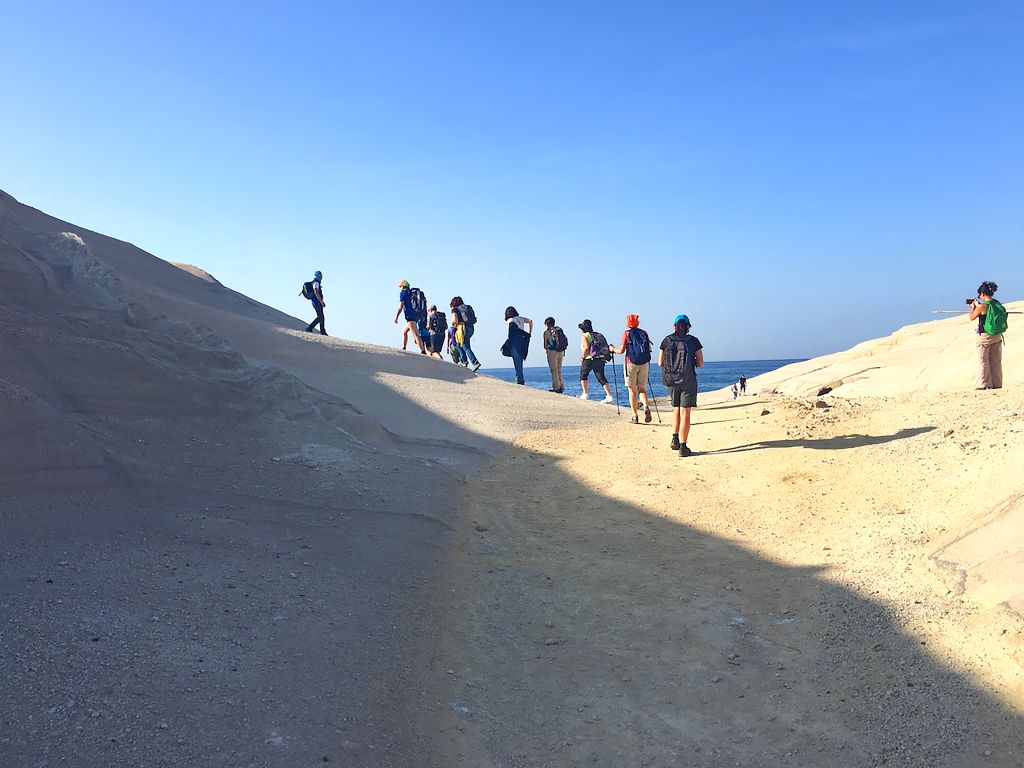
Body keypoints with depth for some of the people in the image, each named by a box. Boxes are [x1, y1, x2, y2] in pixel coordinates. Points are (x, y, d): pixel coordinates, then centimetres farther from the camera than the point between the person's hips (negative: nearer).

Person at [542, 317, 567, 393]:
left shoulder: (547, 332, -4)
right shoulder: (559, 330, 11)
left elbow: (545, 345, -2)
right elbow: (565, 342, 10)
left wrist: (546, 348, 18)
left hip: (552, 352, -6)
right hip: (561, 352, 6)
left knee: (554, 370, 0)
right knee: (559, 370, 15)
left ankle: (556, 387, -3)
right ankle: (561, 386, 15)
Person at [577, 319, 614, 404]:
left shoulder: (584, 336, -2)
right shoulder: (597, 335, 18)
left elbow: (586, 347, -18)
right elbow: (606, 347, 13)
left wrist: (583, 357, -8)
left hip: (589, 359, -6)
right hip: (601, 359, 6)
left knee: (583, 374, 17)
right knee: (601, 378, 5)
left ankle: (585, 394, 13)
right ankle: (609, 396, -8)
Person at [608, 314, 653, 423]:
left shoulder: (626, 333, -3)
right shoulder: (644, 333, 8)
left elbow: (621, 350, -7)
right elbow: (649, 349, 8)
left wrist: (613, 349, 12)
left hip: (631, 364, -3)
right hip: (644, 364, 3)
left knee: (632, 390, 4)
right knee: (642, 388, 14)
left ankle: (635, 416, 2)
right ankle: (646, 407, -13)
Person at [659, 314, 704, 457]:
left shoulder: (667, 341, 4)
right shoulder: (694, 341, -1)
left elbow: (660, 363, 5)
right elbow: (700, 364, -1)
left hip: (671, 380, 3)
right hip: (688, 380, -3)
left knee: (677, 409, 22)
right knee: (685, 412, 1)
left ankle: (675, 439, 12)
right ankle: (683, 447, 0)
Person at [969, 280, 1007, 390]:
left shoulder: (982, 306, -17)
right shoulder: (998, 305, 2)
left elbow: (972, 317, -4)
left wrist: (973, 306, 11)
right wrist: (977, 306, 18)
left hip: (985, 336, -6)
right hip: (997, 336, 6)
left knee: (983, 362, 4)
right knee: (996, 361, 13)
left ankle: (984, 384, 6)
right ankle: (997, 384, 18)